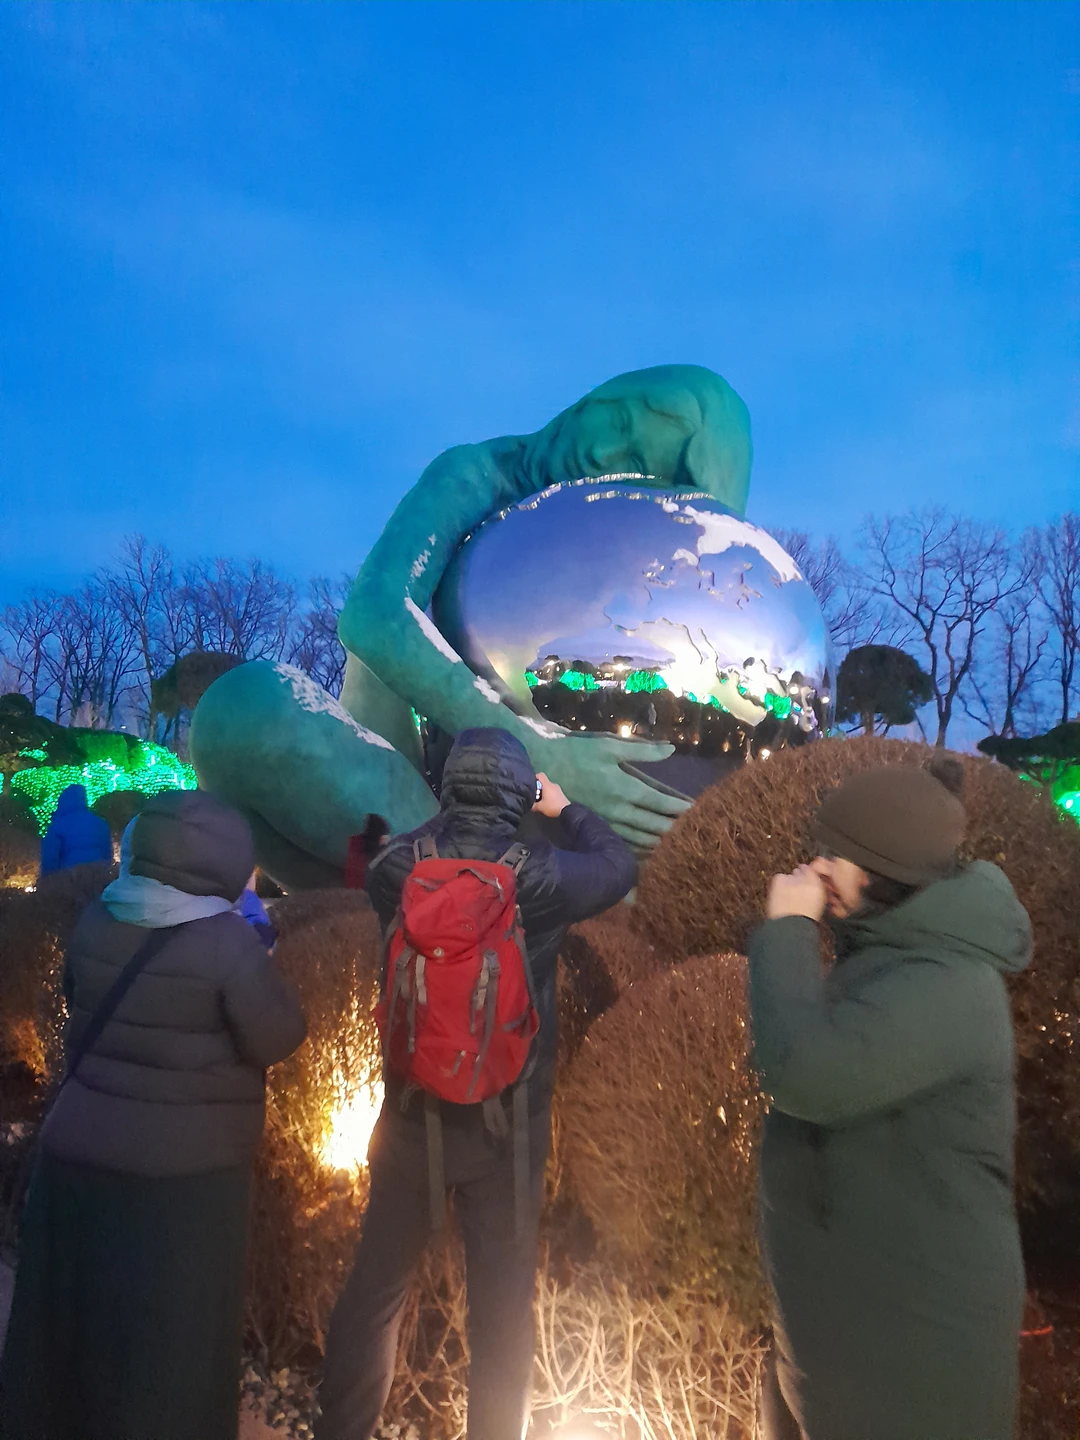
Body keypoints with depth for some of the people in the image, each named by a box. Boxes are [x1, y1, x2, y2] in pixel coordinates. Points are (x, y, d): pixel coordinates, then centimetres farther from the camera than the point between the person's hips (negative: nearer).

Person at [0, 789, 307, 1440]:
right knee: (171, 1343, 14)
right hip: (184, 1171, -6)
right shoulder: (226, 939, -22)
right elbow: (279, 1038, -14)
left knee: (71, 1323, 24)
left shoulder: (95, 921, -2)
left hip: (76, 1154, 6)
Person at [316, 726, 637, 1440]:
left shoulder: (399, 869, -14)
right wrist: (566, 806, 15)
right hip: (508, 1122, -2)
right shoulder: (543, 877, -18)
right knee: (503, 1301, 16)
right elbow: (621, 865, 2)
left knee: (375, 1287, 20)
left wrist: (451, 816, 15)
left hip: (413, 1114, 2)